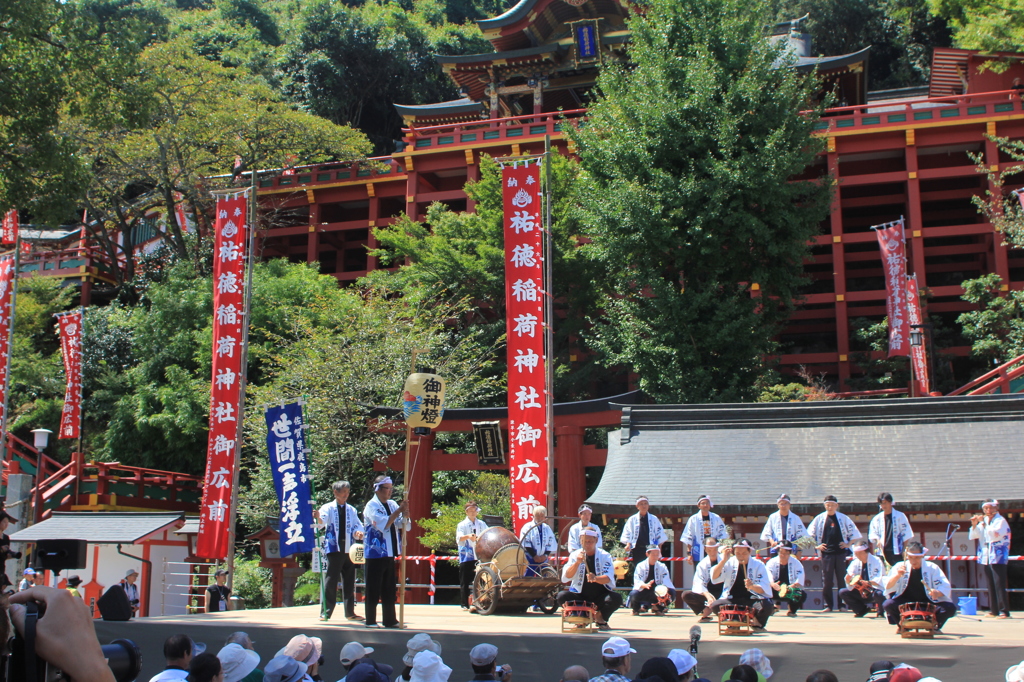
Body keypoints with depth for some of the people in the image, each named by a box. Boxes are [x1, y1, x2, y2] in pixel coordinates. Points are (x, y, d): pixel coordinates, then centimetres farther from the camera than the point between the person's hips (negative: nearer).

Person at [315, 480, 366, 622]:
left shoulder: (352, 510, 15)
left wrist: (358, 533, -13)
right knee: (331, 581, -7)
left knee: (349, 581, 6)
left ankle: (350, 612, 13)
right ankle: (326, 612, -1)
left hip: (349, 550, 4)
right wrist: (318, 518, -37)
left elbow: (357, 526, 10)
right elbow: (321, 522, -14)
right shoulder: (328, 508, 3)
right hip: (334, 548, -4)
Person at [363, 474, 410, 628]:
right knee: (373, 589, -1)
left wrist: (405, 514, -14)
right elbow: (383, 525, -21)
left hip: (389, 553, 6)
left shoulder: (392, 504, 9)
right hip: (375, 553, -6)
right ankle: (370, 621, 5)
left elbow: (406, 526, 6)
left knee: (390, 589, 10)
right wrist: (399, 511, -21)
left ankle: (390, 620, 16)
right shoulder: (372, 506, -9)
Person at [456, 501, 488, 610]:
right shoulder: (462, 525, 3)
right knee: (465, 582, 0)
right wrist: (468, 536, -34)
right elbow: (459, 538, -14)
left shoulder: (482, 524, 15)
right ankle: (465, 605, 5)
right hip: (466, 557, -3)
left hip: (479, 557, 3)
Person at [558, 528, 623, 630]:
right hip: (580, 596, 1)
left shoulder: (604, 556, -4)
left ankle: (601, 617, 2)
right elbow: (566, 577, -13)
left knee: (616, 598, -31)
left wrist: (596, 578, -40)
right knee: (561, 596, -26)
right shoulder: (575, 555, -1)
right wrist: (577, 562, -29)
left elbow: (608, 578, -18)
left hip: (600, 596, -1)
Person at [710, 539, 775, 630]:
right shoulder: (729, 563, 3)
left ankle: (756, 621, 2)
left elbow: (764, 589, -10)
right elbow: (714, 578, -11)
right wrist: (724, 560, -22)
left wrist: (752, 586, -32)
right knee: (715, 605, -28)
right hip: (732, 600, 1)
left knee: (767, 606, -33)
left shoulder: (759, 565, -2)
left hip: (753, 599, -1)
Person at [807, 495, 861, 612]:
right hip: (826, 553, 0)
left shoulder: (843, 518, 6)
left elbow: (854, 533, 12)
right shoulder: (819, 518, 6)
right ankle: (827, 605, 4)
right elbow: (810, 534, 9)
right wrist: (817, 545, 1)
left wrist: (848, 544, 2)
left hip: (841, 552, 0)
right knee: (826, 580, -1)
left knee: (842, 579, 2)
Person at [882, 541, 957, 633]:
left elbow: (945, 589, -11)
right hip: (906, 603, 0)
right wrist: (898, 575, -33)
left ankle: (934, 626, 6)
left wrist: (937, 593, -34)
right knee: (887, 604, -30)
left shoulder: (932, 568, -5)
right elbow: (888, 587, -15)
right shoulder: (900, 566, -5)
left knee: (950, 608, -26)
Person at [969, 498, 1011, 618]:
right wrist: (974, 525, -6)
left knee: (999, 585, -11)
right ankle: (993, 610, 13)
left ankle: (1004, 611, -10)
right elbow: (972, 536, 10)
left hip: (998, 558, -7)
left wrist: (984, 523, -19)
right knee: (991, 586, 9)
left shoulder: (1001, 521, -5)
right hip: (986, 558, 7)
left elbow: (995, 534, -21)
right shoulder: (984, 521, 15)